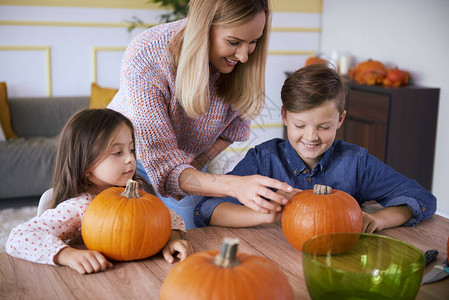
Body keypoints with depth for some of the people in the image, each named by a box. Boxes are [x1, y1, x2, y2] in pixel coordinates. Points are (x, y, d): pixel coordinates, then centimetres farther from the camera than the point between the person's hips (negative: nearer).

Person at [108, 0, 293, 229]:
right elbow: (161, 162, -41)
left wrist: (194, 166, -15)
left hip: (191, 161, 3)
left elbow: (235, 124, -3)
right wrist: (234, 186, -56)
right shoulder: (144, 57, -37)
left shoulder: (243, 59, -23)